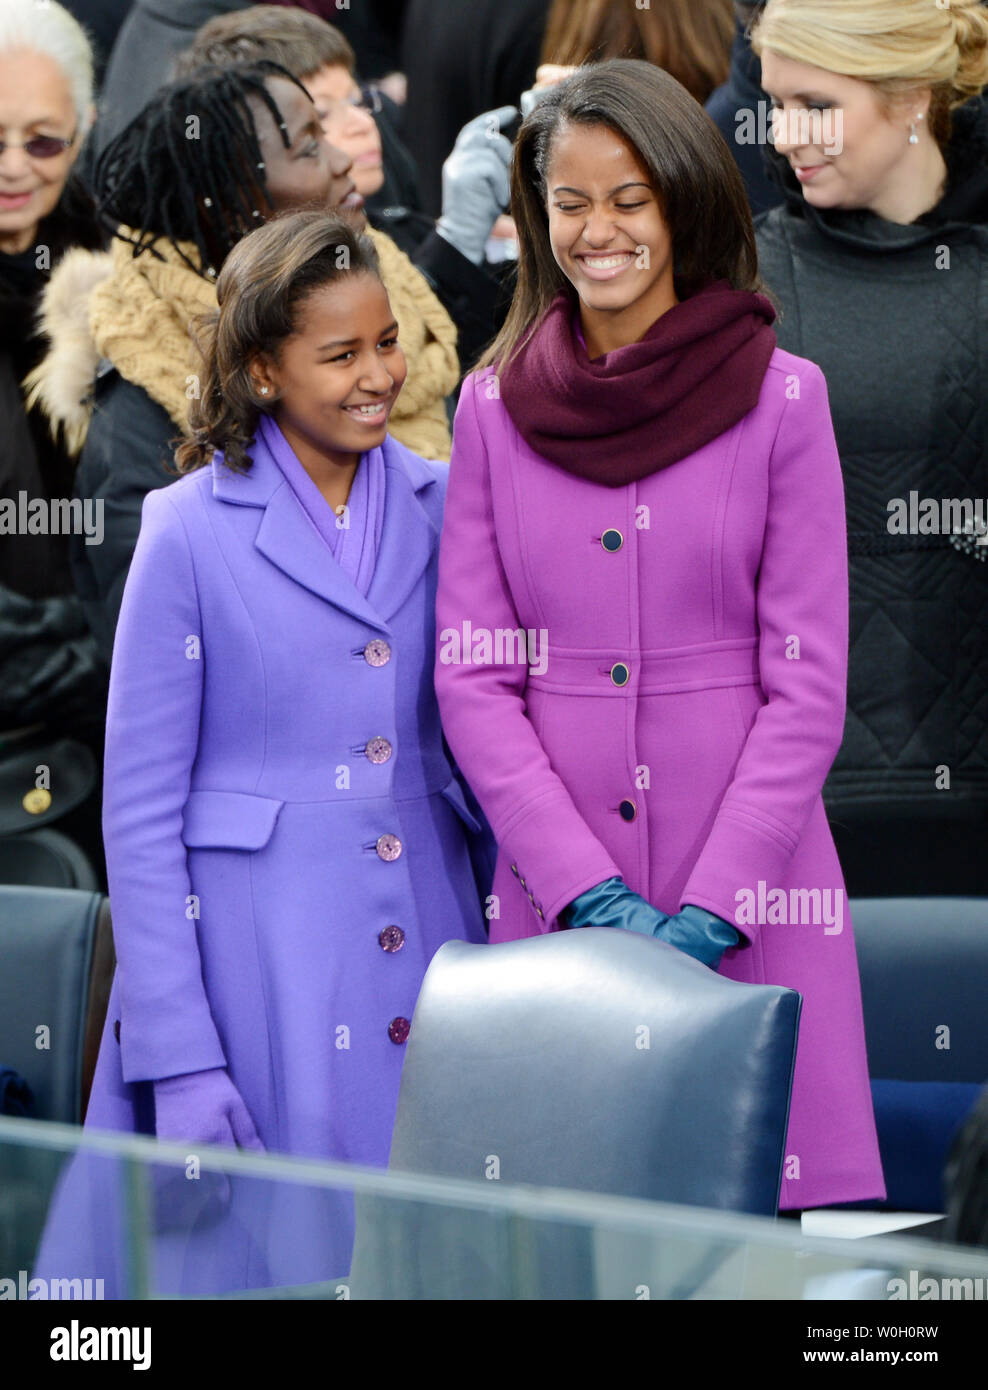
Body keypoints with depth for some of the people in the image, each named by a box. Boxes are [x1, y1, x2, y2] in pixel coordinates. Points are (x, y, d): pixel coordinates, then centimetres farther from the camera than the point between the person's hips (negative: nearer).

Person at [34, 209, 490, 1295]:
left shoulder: (441, 508, 7)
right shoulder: (193, 535, -6)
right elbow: (140, 812, -5)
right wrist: (181, 1060, -11)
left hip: (426, 951, 4)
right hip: (257, 977, -4)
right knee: (275, 1256, -1)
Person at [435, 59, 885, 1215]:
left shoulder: (781, 400, 1)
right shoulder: (494, 408, 7)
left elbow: (808, 683, -1)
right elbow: (472, 676, 4)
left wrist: (707, 912, -11)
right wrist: (593, 894, -8)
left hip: (748, 900, -2)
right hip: (554, 890, 2)